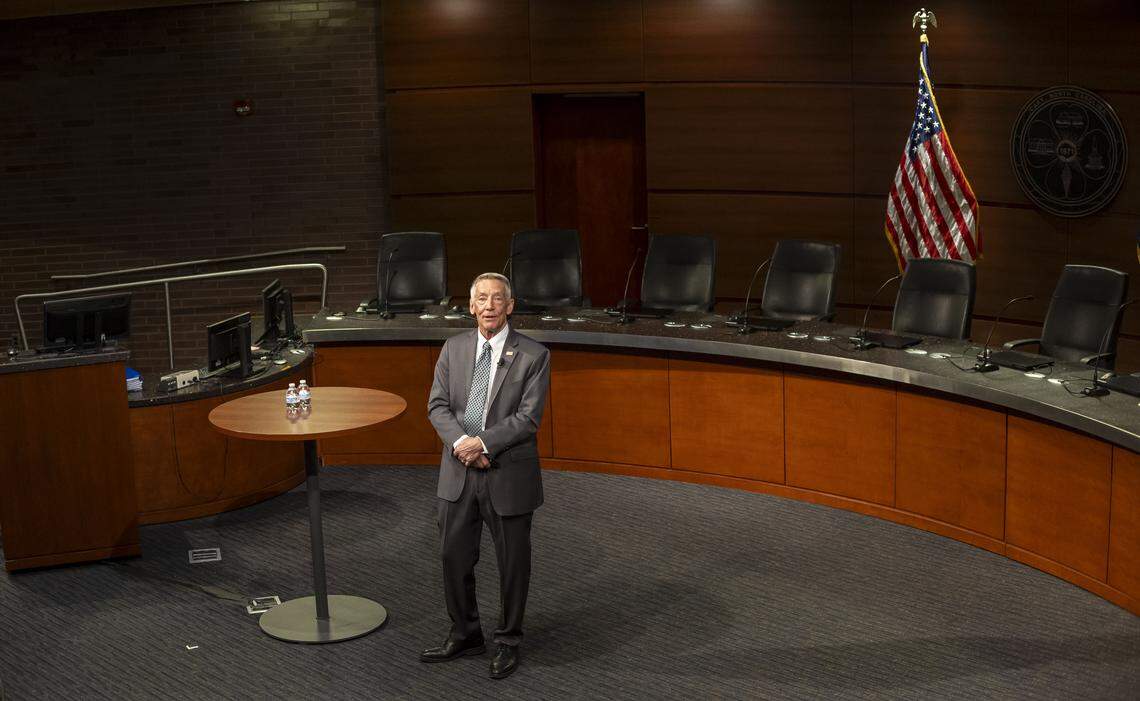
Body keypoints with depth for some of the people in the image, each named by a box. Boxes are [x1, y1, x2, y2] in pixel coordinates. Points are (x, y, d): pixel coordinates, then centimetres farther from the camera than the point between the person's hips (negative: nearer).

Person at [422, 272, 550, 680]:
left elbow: (528, 417, -14)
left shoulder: (533, 355, -8)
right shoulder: (454, 348, 5)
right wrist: (460, 442, -16)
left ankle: (507, 643, 25)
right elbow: (438, 405, 1)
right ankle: (465, 635, 30)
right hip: (458, 473, 4)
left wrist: (483, 443, -20)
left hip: (509, 476, -4)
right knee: (454, 558, 12)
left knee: (513, 564, 8)